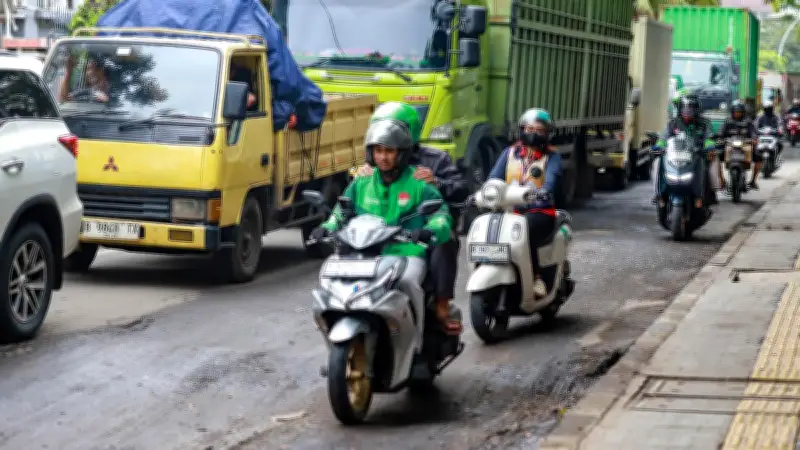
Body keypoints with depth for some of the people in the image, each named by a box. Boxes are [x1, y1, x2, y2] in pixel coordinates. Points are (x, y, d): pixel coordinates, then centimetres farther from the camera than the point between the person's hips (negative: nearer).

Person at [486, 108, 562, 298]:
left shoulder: (552, 156, 9)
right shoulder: (510, 153, 18)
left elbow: (553, 176, -13)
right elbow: (494, 176, 5)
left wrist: (545, 191, -37)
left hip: (539, 211, -3)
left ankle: (536, 277, -24)